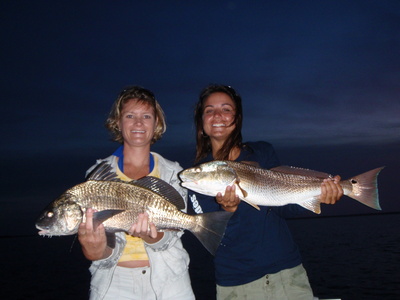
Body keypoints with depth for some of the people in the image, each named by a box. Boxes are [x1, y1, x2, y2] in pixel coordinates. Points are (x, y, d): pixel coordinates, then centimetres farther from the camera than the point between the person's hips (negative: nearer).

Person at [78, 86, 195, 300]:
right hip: (115, 282, 0)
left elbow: (170, 238, -11)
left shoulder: (173, 172, -3)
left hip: (168, 281, 1)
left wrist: (152, 237, -32)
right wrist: (99, 252, -30)